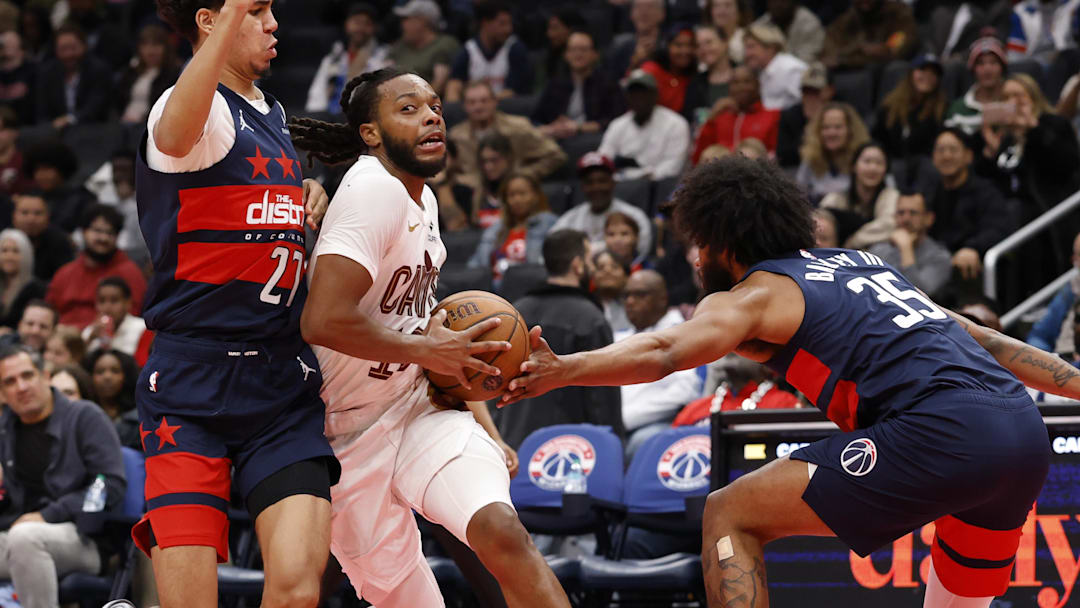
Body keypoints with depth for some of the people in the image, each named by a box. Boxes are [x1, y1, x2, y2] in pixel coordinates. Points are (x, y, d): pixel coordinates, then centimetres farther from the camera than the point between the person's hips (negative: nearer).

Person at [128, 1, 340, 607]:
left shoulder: (273, 114, 18)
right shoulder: (206, 107, -8)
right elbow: (175, 135, -35)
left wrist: (308, 192, 15)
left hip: (285, 386, 6)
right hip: (192, 384, -6)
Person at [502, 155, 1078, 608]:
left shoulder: (755, 292, 9)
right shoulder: (859, 263, 31)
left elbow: (665, 351, -10)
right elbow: (984, 340, 31)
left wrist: (562, 370, -21)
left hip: (938, 430, -7)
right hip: (1025, 431, 7)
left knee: (730, 515, 1)